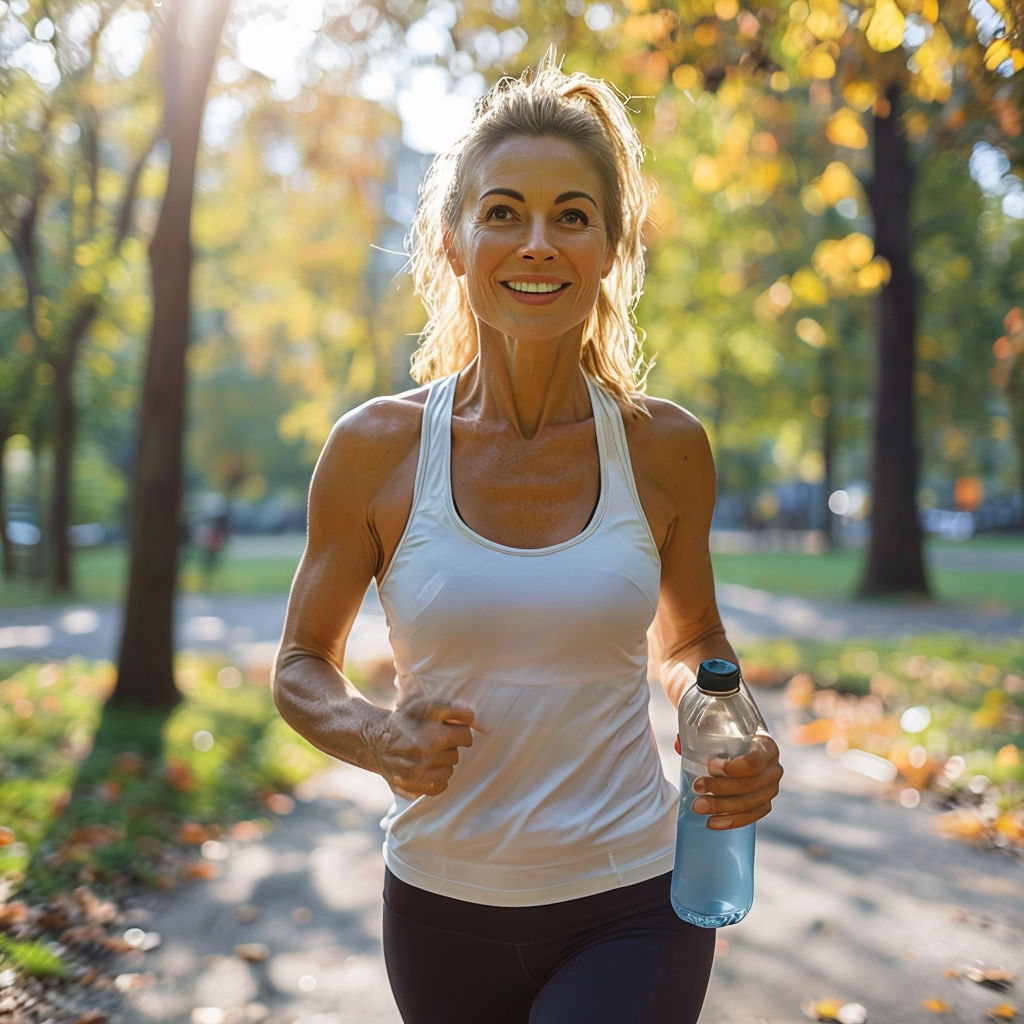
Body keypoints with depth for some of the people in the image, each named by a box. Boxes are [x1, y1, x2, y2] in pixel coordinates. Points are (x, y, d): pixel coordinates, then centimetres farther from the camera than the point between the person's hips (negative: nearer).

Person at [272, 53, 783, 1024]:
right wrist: (382, 739, -18)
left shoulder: (665, 449, -6)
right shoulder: (375, 448, -9)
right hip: (441, 912, 1)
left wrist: (735, 743, -10)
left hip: (630, 909, 0)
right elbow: (302, 665, 2)